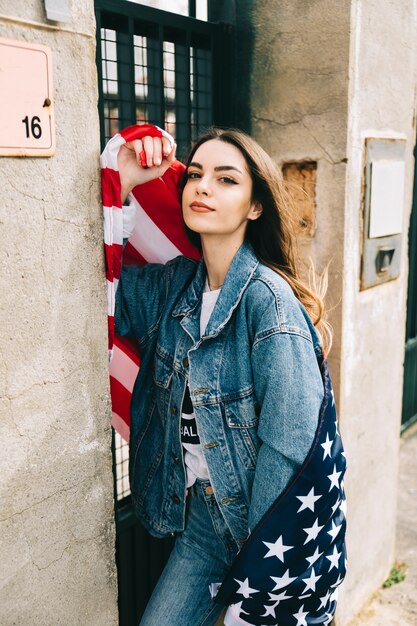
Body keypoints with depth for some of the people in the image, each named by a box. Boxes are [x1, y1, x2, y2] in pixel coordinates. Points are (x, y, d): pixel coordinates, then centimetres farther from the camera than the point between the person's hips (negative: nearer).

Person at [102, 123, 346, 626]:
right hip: (200, 513, 6)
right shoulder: (174, 284, 0)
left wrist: (255, 563, -15)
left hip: (264, 518, -5)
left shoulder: (268, 299, -21)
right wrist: (120, 185, -9)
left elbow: (289, 447, -21)